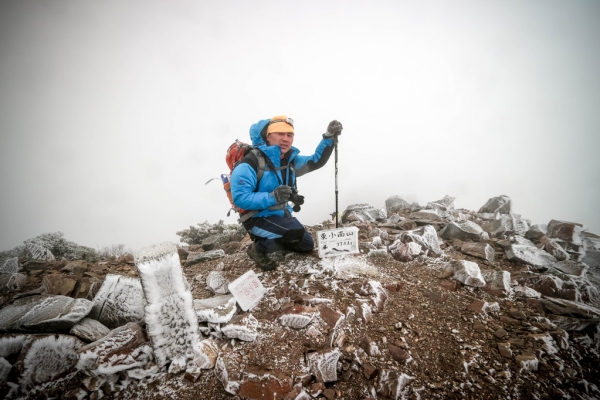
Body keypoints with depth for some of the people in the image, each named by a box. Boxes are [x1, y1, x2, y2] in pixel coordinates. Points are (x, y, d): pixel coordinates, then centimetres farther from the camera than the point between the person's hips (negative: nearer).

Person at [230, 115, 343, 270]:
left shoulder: (290, 160, 1)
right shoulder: (250, 163, -23)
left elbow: (315, 161, 5)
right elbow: (239, 198, -28)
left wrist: (329, 137, -9)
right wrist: (272, 197, -37)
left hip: (282, 214, 8)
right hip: (258, 217, -8)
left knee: (307, 245, 18)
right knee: (297, 233, -31)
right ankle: (262, 247, -7)